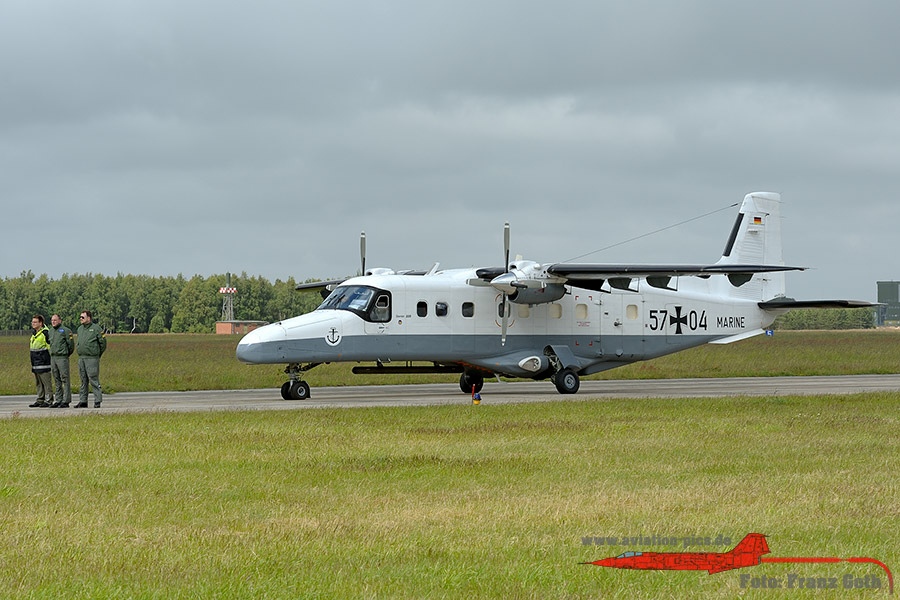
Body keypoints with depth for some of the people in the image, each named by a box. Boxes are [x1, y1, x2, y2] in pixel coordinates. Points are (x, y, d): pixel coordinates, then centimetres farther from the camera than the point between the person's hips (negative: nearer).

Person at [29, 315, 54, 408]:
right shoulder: (34, 334, 16)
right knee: (38, 383, 12)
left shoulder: (45, 333, -11)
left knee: (46, 382, -6)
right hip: (35, 364, 9)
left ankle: (48, 401, -4)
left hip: (43, 363, -9)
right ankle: (40, 400, 17)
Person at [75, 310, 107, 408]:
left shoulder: (96, 328, -6)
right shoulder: (80, 329, 15)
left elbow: (103, 343, -2)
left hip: (92, 358, -7)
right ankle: (83, 401, 13)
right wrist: (79, 350, 17)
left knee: (94, 380, -9)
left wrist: (98, 354, 3)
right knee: (83, 381, 10)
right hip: (81, 358, 7)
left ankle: (97, 401, -7)